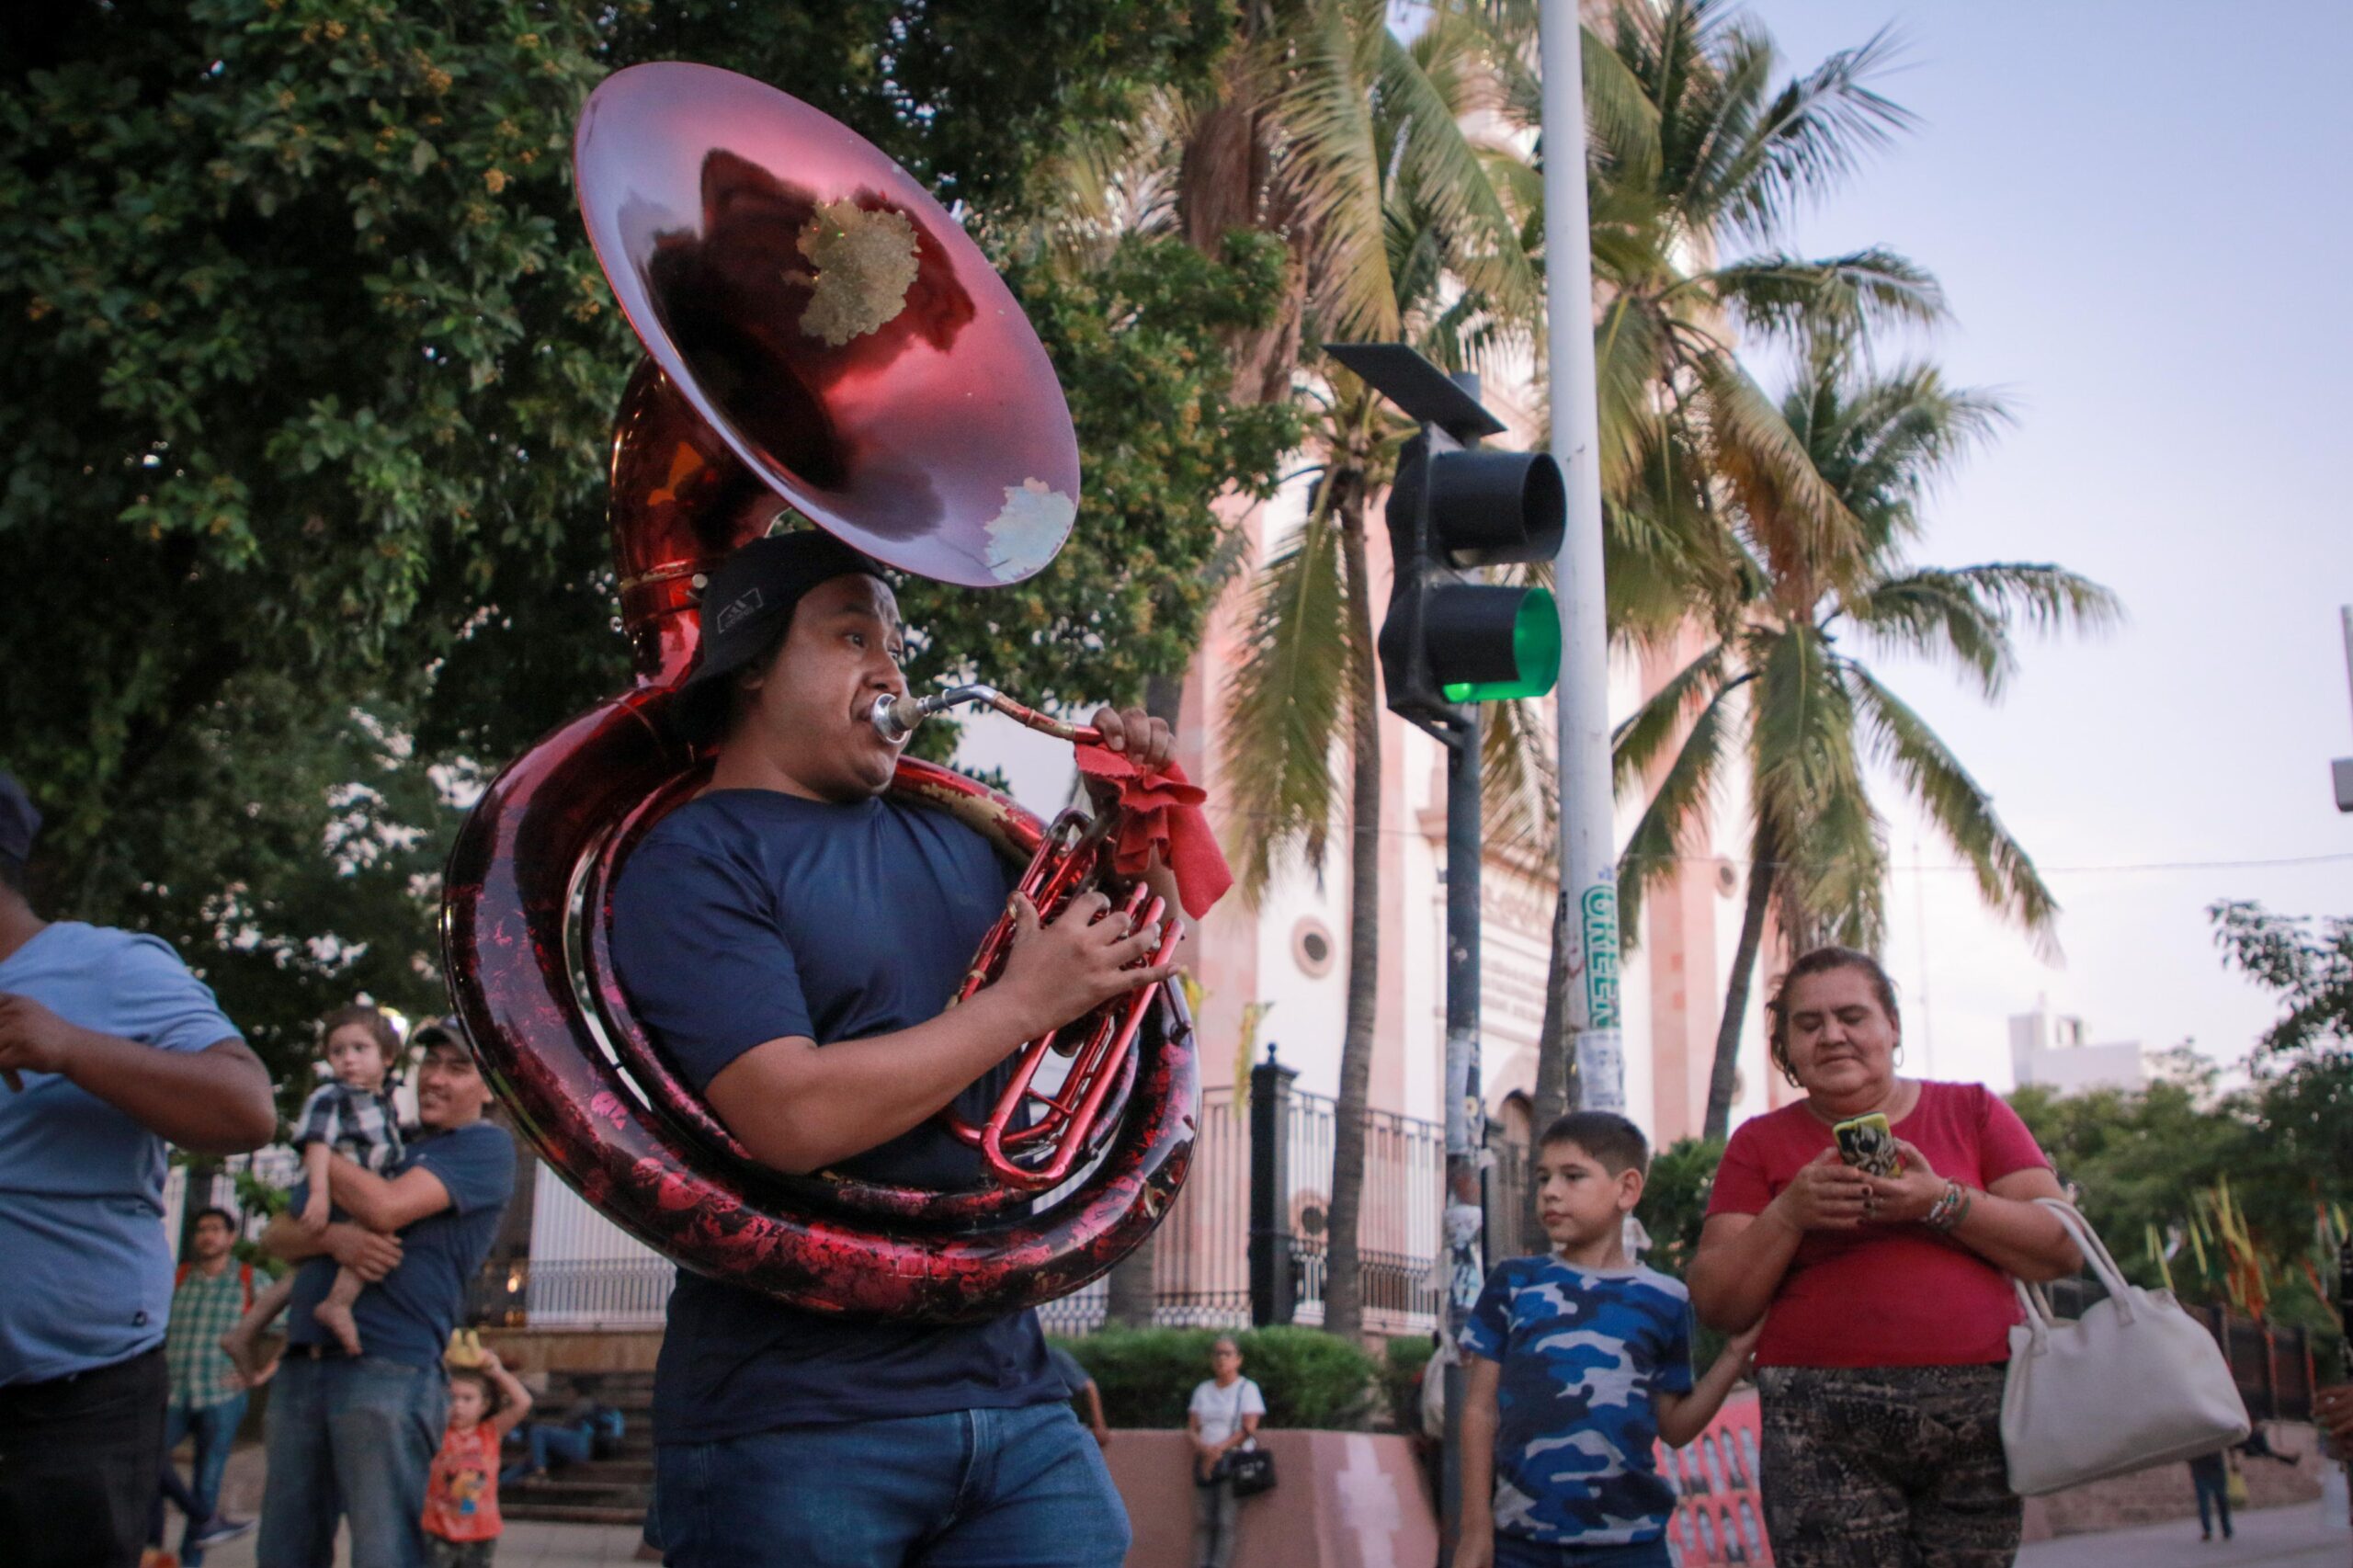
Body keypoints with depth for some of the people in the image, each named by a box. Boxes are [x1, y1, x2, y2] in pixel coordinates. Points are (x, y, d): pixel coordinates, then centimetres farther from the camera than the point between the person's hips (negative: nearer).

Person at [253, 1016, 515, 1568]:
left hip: (388, 1370, -7)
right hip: (303, 1364, 7)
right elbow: (274, 1236, 17)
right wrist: (331, 1236, -7)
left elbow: (385, 1207, -13)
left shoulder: (485, 1146, 2)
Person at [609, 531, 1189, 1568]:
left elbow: (1132, 1006, 24)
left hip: (1009, 1392, 6)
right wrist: (1022, 1002, -13)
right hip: (796, 1418, -6)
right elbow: (790, 1116, -21)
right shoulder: (695, 860, -7)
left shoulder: (948, 841, 14)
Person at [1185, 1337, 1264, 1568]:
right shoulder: (1203, 1389, 17)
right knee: (1202, 1521, -2)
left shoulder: (1247, 1389, 3)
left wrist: (1219, 1449, -14)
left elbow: (1248, 1429, -7)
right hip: (1204, 1460, 5)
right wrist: (1203, 1447, -9)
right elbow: (1192, 1426, 11)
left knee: (1227, 1521, -11)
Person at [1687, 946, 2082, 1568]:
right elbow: (1718, 1306, 6)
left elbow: (2063, 1249, 4)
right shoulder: (1760, 1143, 11)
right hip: (1823, 1430, -1)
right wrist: (1789, 1214, -8)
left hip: (1978, 1411, 1)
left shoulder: (1971, 1111, 14)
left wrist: (1942, 1202, -9)